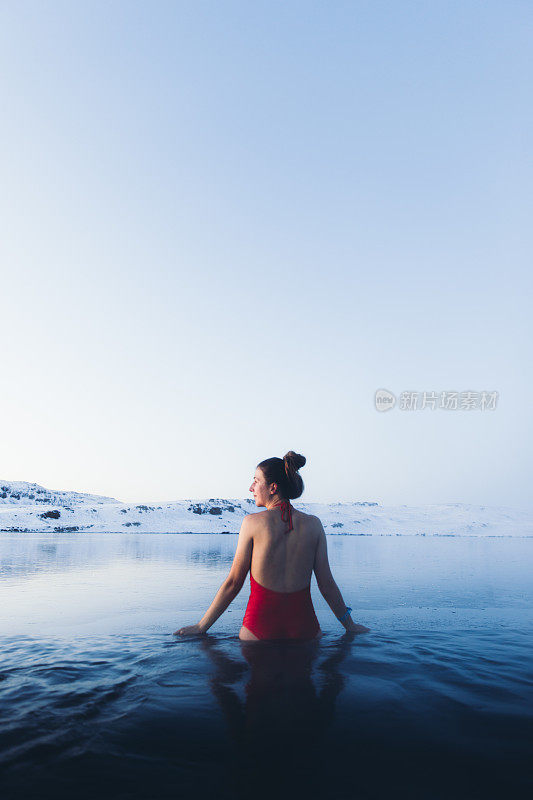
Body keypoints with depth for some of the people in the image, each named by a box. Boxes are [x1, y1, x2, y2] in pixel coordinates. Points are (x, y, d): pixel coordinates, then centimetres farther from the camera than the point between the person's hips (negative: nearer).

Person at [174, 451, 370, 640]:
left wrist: (201, 626, 8)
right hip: (304, 626, 3)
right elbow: (326, 583, 2)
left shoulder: (252, 522, -8)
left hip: (260, 626, -2)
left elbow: (233, 583, -3)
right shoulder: (313, 524, -1)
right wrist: (350, 625, 16)